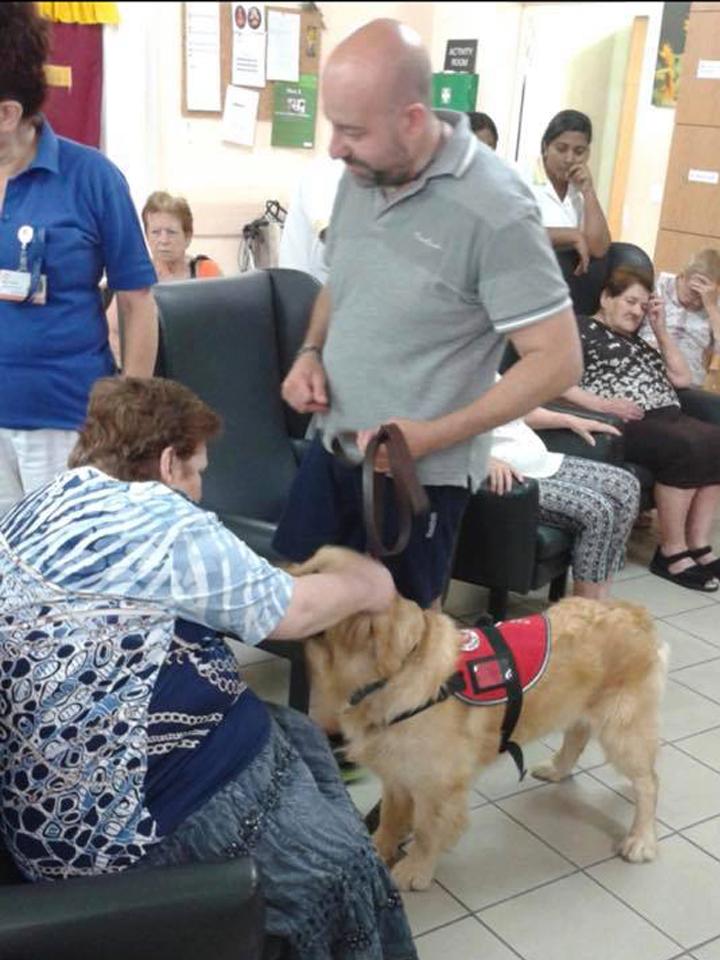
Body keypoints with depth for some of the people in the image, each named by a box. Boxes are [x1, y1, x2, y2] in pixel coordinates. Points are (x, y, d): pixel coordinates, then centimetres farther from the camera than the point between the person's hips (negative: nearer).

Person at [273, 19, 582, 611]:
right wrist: (312, 352, -2)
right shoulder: (362, 175, 0)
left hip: (419, 473, -6)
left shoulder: (494, 210, -22)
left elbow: (558, 361, -20)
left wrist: (434, 435, -24)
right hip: (334, 448, 7)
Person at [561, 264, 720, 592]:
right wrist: (600, 404, -20)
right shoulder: (580, 328, 7)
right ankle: (671, 552, -19)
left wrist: (660, 329, 20)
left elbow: (682, 378, 28)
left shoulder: (635, 340, 31)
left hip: (667, 417, 8)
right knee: (687, 448, -31)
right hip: (625, 423, -8)